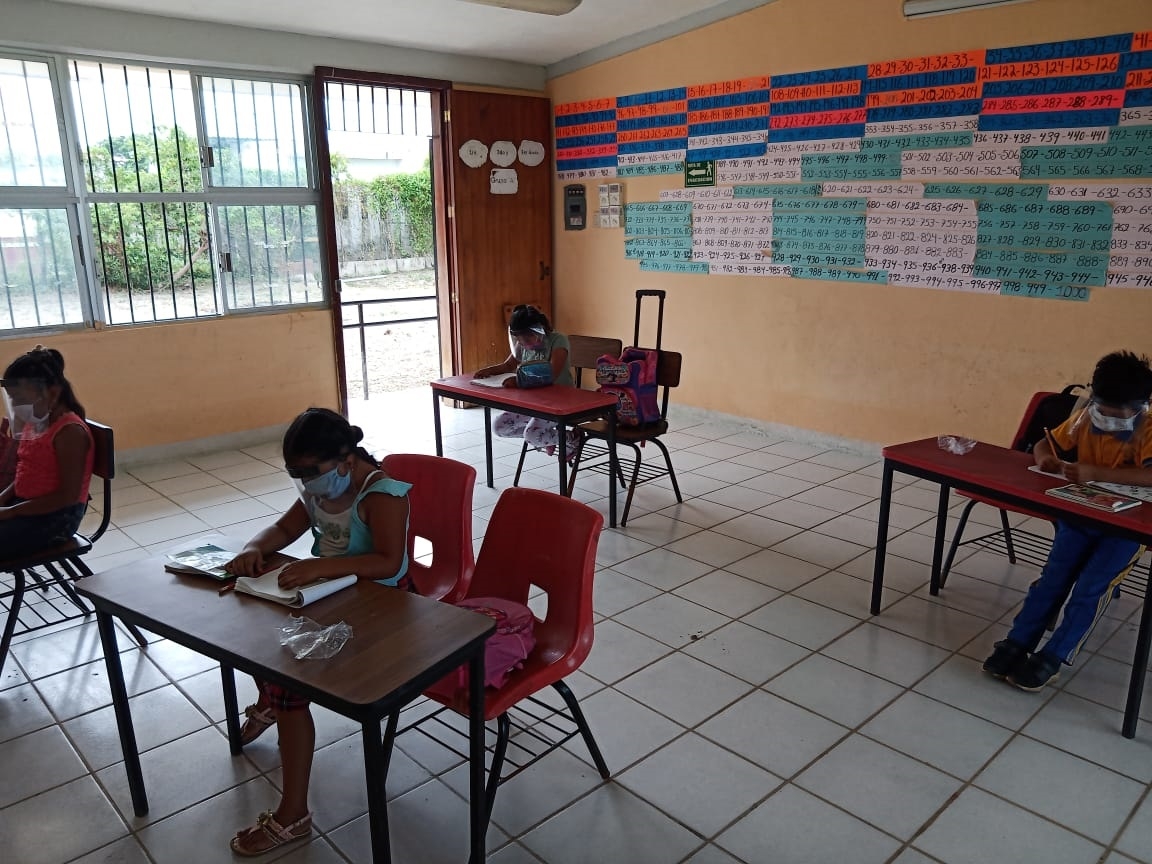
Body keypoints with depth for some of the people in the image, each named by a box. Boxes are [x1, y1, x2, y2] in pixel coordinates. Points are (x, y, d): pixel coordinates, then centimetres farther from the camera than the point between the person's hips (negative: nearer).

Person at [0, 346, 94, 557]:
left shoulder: (69, 432, -19)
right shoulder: (35, 423, 7)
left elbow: (69, 496, -21)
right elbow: (26, 474, 17)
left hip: (56, 517, -9)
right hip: (26, 506, 9)